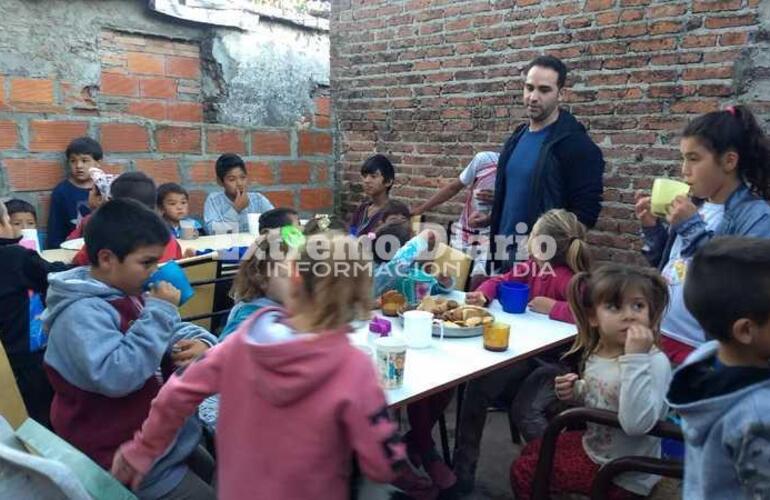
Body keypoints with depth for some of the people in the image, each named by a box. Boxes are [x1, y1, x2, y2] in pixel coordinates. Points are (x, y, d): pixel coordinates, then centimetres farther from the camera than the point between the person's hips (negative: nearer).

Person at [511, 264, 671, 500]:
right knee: (531, 450, 23)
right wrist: (574, 392, -7)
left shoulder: (655, 362, -28)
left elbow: (636, 424, -43)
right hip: (592, 444, 7)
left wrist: (635, 357, -43)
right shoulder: (595, 352, -5)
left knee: (522, 472, -1)